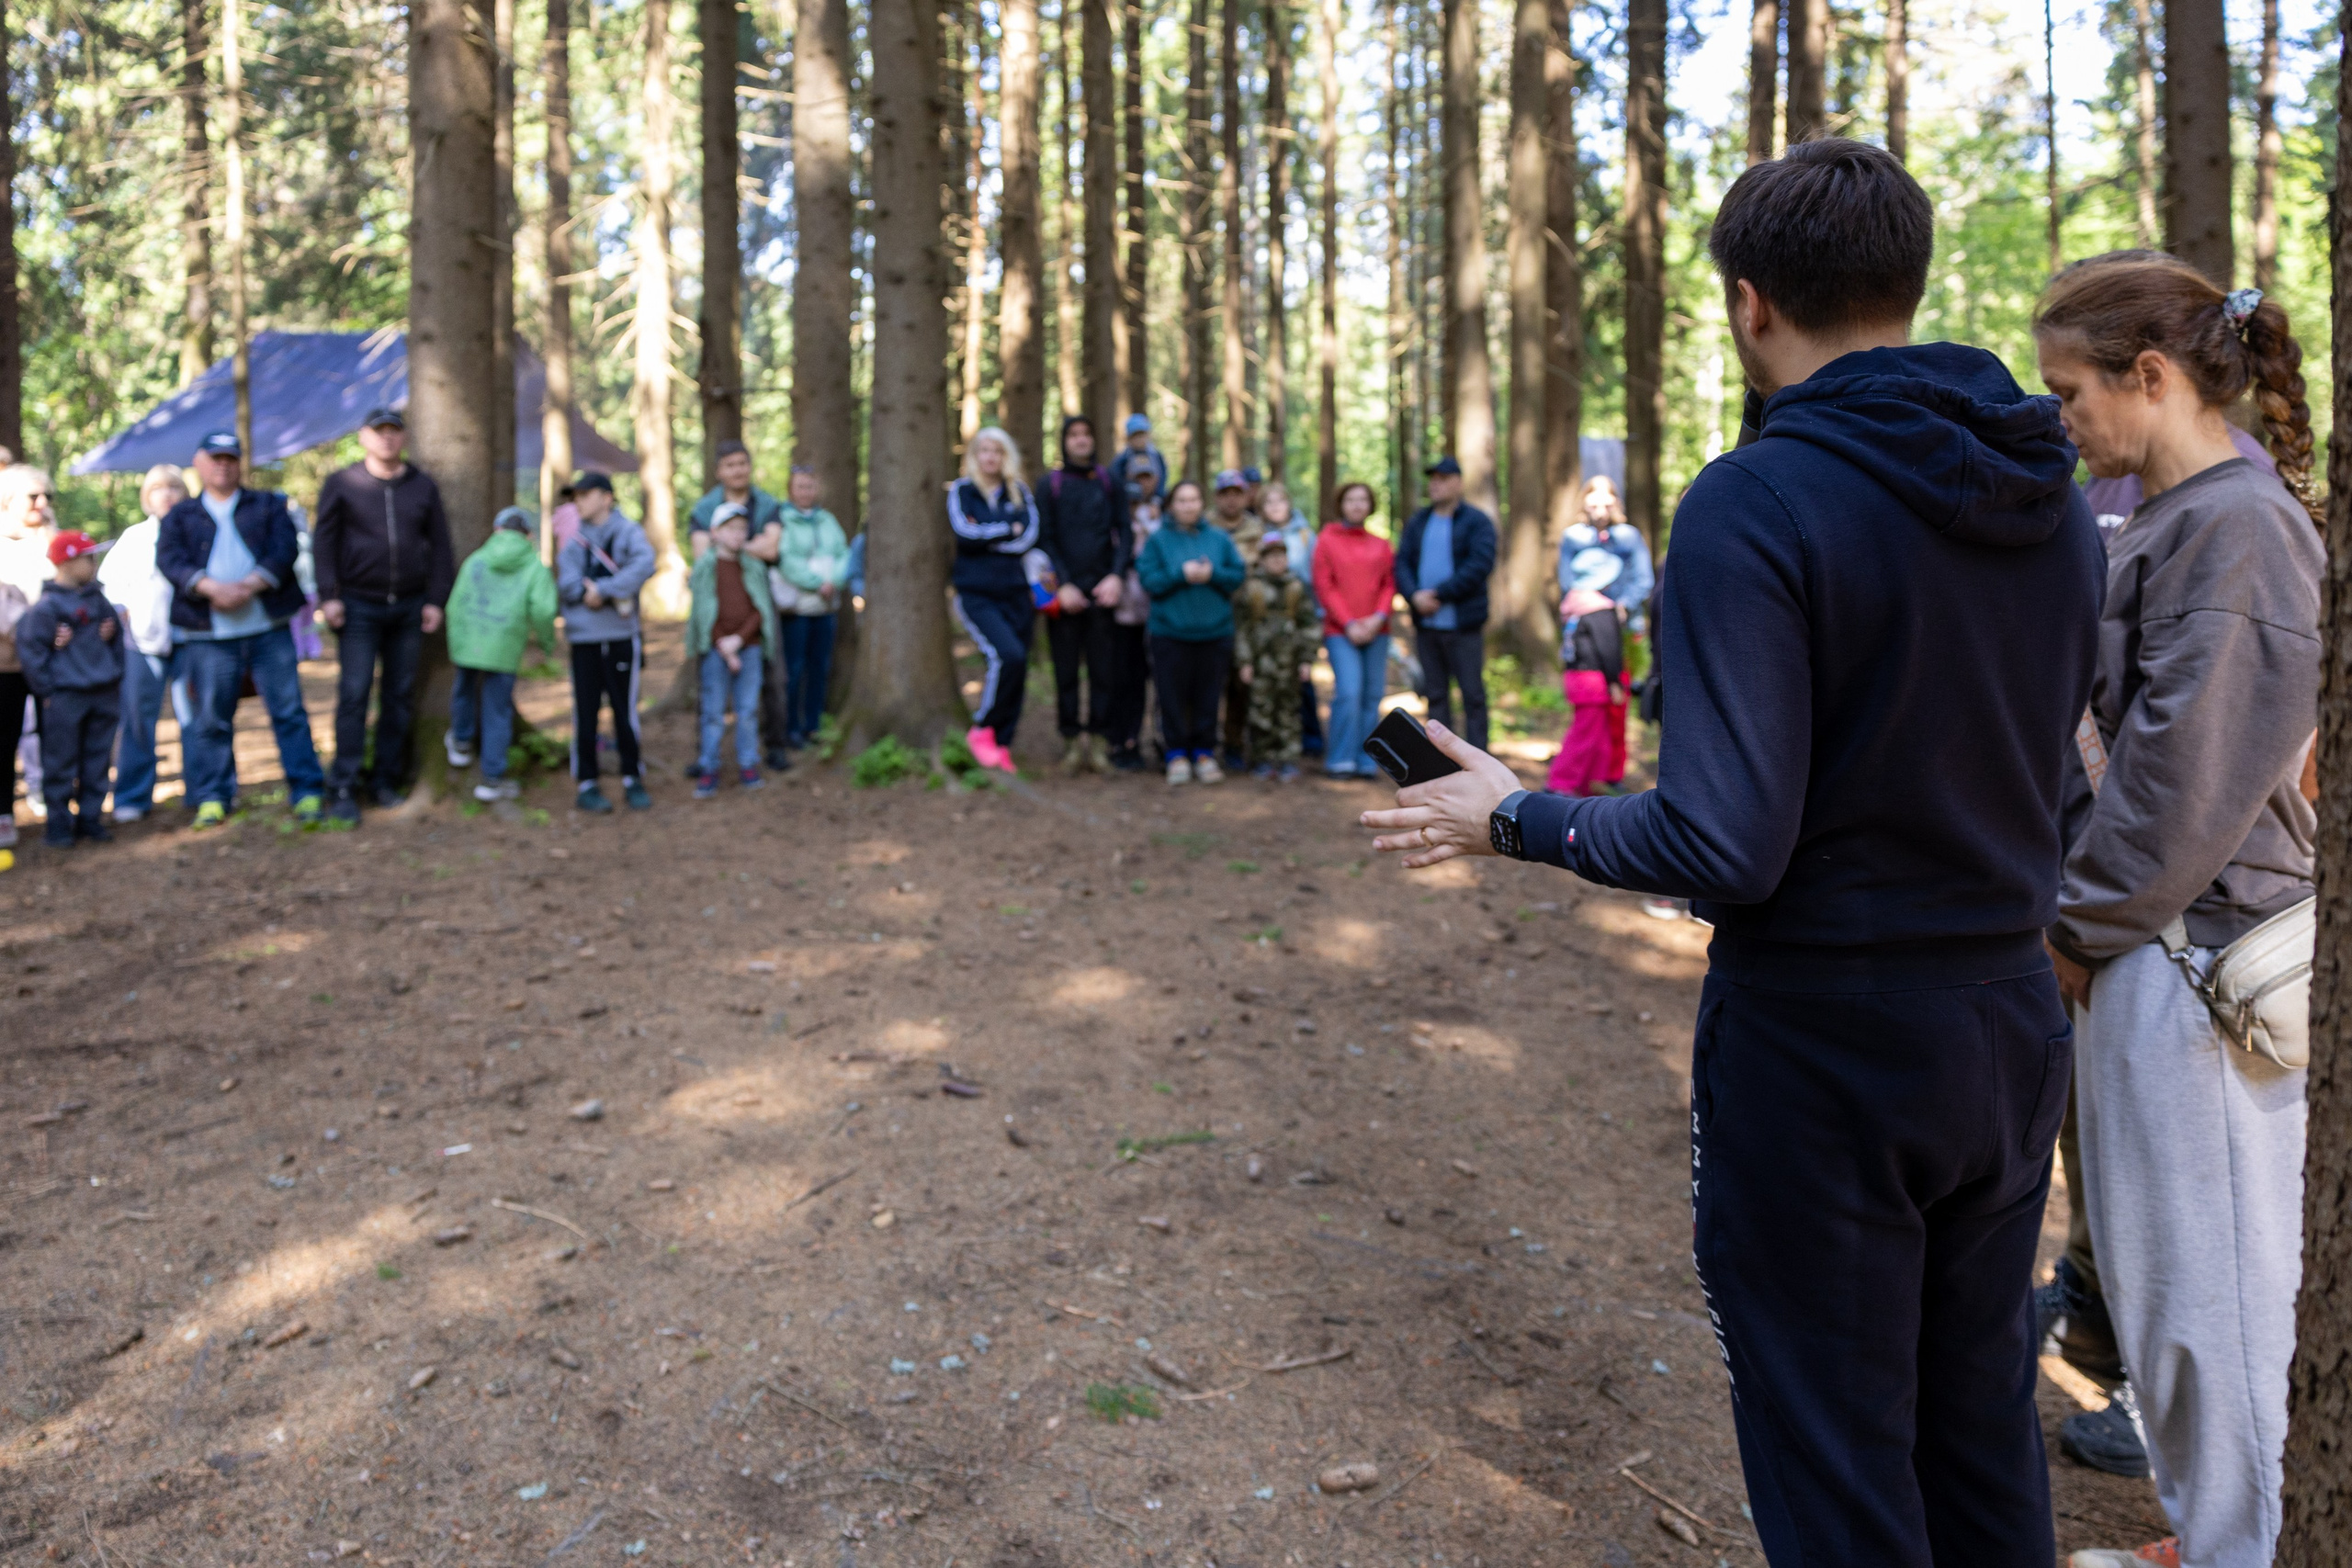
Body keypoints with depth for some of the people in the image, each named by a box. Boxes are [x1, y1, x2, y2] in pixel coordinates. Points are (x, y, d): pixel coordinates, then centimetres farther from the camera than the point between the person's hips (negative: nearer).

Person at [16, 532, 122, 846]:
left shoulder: (97, 598, 8)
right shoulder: (47, 606, -11)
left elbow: (115, 632, 21)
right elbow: (30, 648, -11)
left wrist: (114, 672, 15)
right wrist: (46, 689, -10)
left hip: (104, 695, 6)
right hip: (65, 699, -6)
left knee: (98, 761, 10)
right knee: (61, 764, 1)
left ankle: (91, 818, 19)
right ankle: (59, 824, 8)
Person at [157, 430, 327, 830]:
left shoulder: (269, 506, 13)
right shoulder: (179, 517, 14)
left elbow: (284, 550, -2)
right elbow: (170, 560, -3)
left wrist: (249, 586, -17)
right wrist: (212, 587, -21)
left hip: (268, 627, -1)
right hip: (209, 635, 1)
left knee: (289, 710, -3)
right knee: (211, 719, 4)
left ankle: (307, 792, 2)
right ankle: (213, 798, 14)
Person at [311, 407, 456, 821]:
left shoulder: (424, 486, 10)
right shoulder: (342, 484, 3)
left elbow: (440, 546, 11)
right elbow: (323, 541, 2)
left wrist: (436, 600, 3)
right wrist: (329, 596, -6)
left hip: (409, 608, 3)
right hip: (359, 605, -3)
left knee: (400, 696, 6)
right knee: (354, 695, -6)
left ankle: (385, 780, 15)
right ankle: (343, 788, -4)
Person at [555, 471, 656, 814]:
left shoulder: (628, 532, 1)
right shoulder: (576, 538, 10)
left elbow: (644, 564, -18)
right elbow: (566, 579, -1)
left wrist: (603, 589, -20)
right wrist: (587, 594, -17)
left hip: (621, 635, -2)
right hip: (583, 636, 2)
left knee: (625, 709, 3)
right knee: (585, 712, 4)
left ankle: (633, 780, 15)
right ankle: (587, 784, 13)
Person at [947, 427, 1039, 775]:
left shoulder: (1019, 492, 12)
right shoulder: (961, 491, 5)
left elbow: (1029, 536, -4)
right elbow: (963, 534, -11)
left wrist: (985, 536, -9)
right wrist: (1008, 530, -4)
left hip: (1015, 593, 4)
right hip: (976, 594, -4)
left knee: (1017, 669, 1)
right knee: (1007, 655, -23)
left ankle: (1002, 746, 13)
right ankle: (981, 730, -5)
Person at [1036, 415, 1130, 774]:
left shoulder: (1109, 483, 11)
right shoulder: (1050, 485, 7)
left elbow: (1123, 532, 6)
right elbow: (1045, 539, 2)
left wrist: (1116, 576, -9)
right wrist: (1062, 584, -9)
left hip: (1102, 590, 1)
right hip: (1064, 592, -1)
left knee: (1101, 668, -2)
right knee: (1066, 669, 0)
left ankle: (1099, 741, 3)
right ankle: (1072, 740, 5)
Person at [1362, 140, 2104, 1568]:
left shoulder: (1755, 506, -19)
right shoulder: (2060, 503, 3)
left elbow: (1725, 846, -24)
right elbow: (2047, 761, 13)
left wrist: (1513, 819, -9)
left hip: (1823, 1044, -7)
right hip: (2016, 1024, 7)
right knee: (1983, 1425, 23)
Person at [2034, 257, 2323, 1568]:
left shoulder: (2236, 525, -16)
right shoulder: (2176, 520, 13)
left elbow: (2188, 779, -19)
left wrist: (2082, 927, -9)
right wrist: (2088, 922, 9)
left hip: (2198, 966, -10)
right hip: (2158, 952, 10)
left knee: (2210, 1294, 3)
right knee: (2163, 1279, 19)